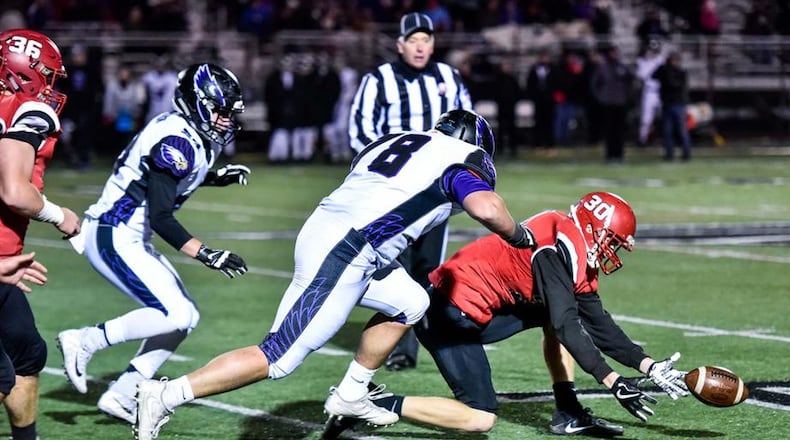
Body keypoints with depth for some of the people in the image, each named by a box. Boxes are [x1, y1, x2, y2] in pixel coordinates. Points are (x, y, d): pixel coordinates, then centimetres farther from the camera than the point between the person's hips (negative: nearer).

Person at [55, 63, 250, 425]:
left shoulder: (194, 136, 8)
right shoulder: (177, 141, -21)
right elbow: (161, 218, -25)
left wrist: (215, 177, 15)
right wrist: (208, 255, -26)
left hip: (130, 240, 10)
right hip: (114, 240, -10)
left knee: (187, 316, 8)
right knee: (174, 316, -17)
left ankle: (121, 395, 11)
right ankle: (84, 341, -5)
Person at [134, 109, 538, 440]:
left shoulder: (393, 141, 23)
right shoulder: (462, 159, 1)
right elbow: (486, 208, -17)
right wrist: (518, 236, 0)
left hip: (320, 232, 9)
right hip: (341, 256, -9)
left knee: (409, 303, 23)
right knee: (277, 359, -8)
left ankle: (350, 397, 24)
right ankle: (165, 396, -12)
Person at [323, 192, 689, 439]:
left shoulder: (576, 257, 12)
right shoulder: (562, 245, -17)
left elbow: (599, 326, 16)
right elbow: (566, 325, -23)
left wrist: (649, 366, 10)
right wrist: (611, 380, -22)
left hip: (476, 312, 10)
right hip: (449, 314, -10)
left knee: (555, 315, 14)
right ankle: (377, 404, -10)